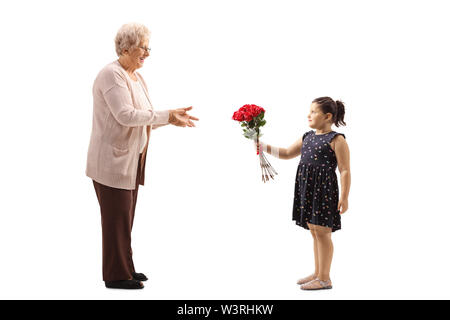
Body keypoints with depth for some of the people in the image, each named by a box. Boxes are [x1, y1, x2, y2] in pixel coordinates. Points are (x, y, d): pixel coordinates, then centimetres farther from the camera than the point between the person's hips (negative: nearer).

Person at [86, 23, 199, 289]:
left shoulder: (137, 77, 15)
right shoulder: (112, 74, -14)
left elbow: (144, 120, 13)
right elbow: (126, 115, -25)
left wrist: (172, 118, -2)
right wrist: (166, 115, -24)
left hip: (131, 160, 9)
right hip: (113, 160, -9)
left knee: (125, 217, 15)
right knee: (117, 218, -2)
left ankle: (124, 269, 25)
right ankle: (116, 275, 9)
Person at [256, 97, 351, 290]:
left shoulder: (336, 140, -7)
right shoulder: (307, 137, 16)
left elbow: (345, 171, -10)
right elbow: (287, 153, 22)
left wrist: (344, 197, -16)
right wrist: (265, 147, 9)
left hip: (324, 188, -8)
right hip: (307, 188, 8)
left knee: (321, 231, -4)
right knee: (314, 232, 14)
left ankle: (324, 279, 3)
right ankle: (317, 274, 24)